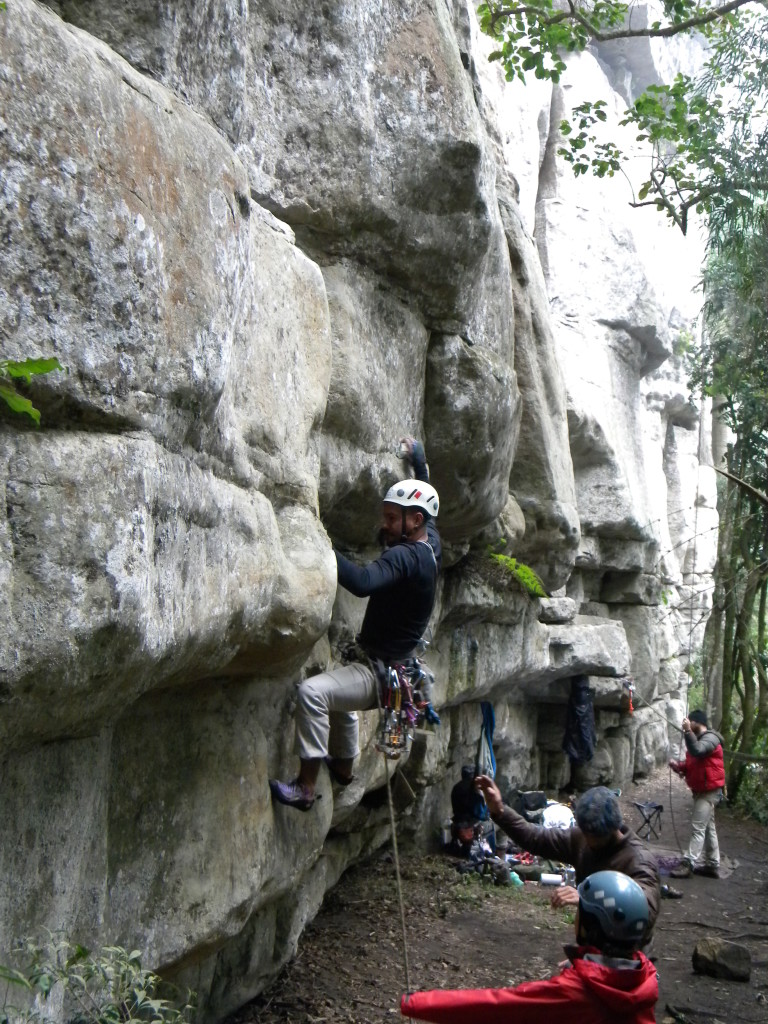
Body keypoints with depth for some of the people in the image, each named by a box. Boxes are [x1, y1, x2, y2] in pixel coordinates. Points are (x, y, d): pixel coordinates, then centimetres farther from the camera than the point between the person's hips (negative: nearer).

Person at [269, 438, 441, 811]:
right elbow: (425, 502, 23)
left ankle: (304, 789, -23)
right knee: (337, 694, 36)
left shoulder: (405, 556, -26)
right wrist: (419, 459, 32)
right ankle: (343, 766, 51)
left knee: (312, 692, -28)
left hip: (380, 672, -11)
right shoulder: (430, 543, 2)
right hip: (393, 666, 11)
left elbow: (363, 582, -45)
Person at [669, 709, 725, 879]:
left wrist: (687, 731, -34)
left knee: (698, 829, -12)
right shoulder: (699, 739, 16)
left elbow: (697, 751, -36)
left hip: (709, 791, -10)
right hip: (702, 790, 10)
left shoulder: (710, 738, -16)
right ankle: (712, 865, 19)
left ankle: (688, 864, -15)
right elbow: (693, 764, 19)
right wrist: (679, 766, 0)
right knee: (708, 828, 13)